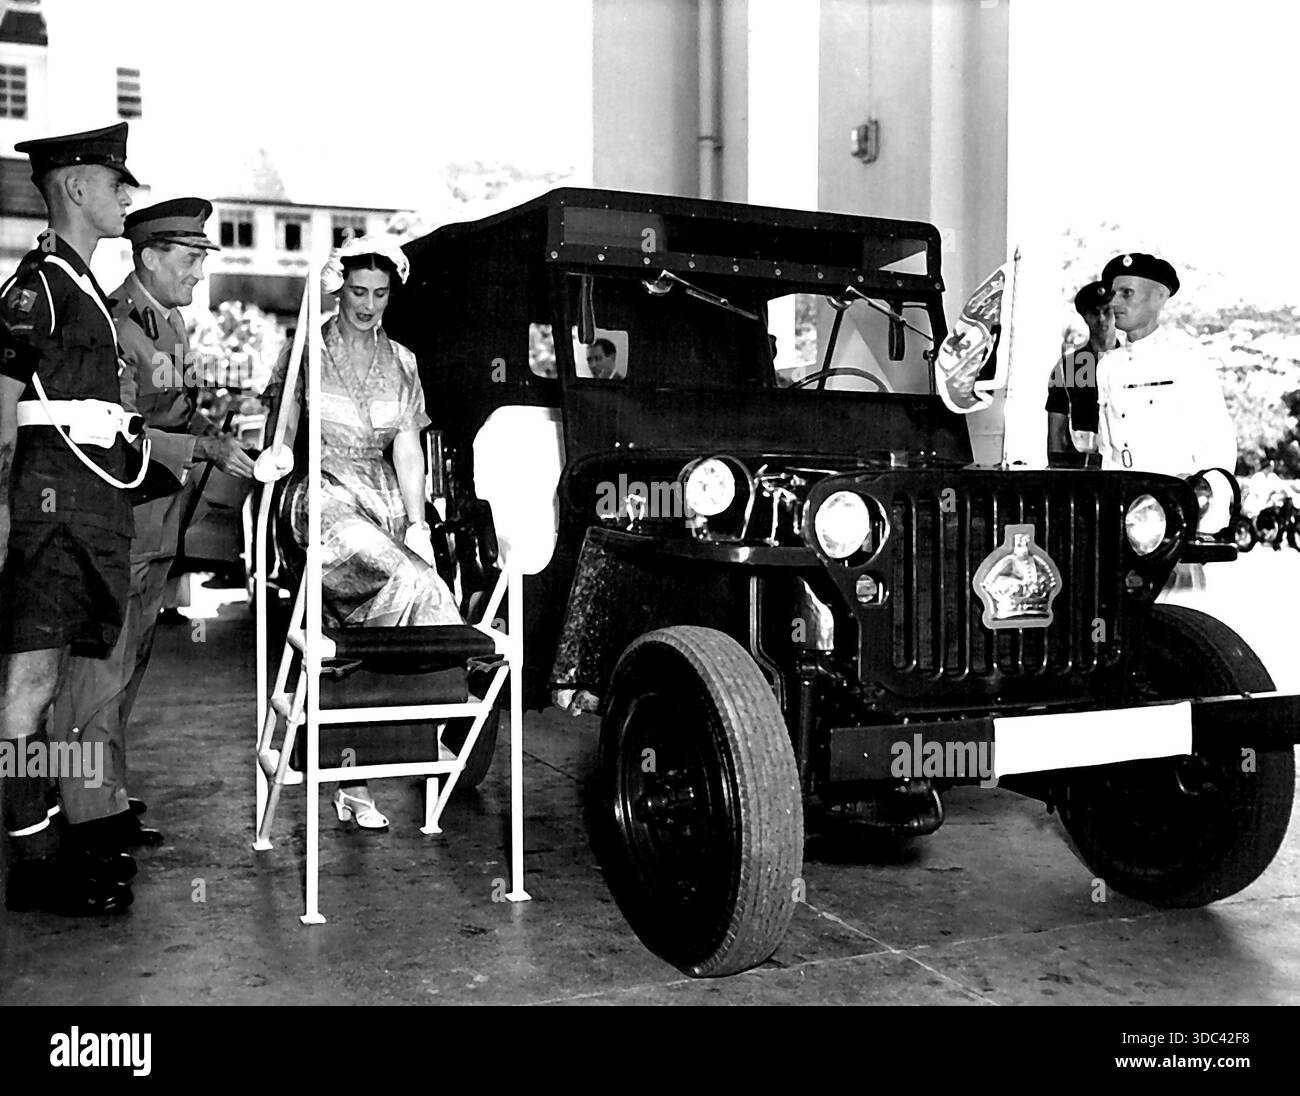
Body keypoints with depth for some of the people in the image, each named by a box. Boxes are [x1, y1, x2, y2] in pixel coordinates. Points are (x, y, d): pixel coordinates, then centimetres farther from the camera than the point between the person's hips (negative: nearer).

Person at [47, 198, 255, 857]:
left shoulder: (173, 323, 15)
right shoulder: (113, 326, -15)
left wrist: (217, 440, 4)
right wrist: (202, 449, -22)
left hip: (157, 526, 10)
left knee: (128, 662, 16)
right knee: (99, 665, -3)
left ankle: (104, 787, 27)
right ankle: (93, 809, 4)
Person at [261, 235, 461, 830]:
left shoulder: (401, 361, 13)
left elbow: (408, 448, 8)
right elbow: (280, 436, 5)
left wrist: (417, 522, -3)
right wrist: (271, 456, -17)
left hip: (386, 502, 3)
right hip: (327, 498, -3)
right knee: (411, 578, -33)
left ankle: (352, 786, 2)